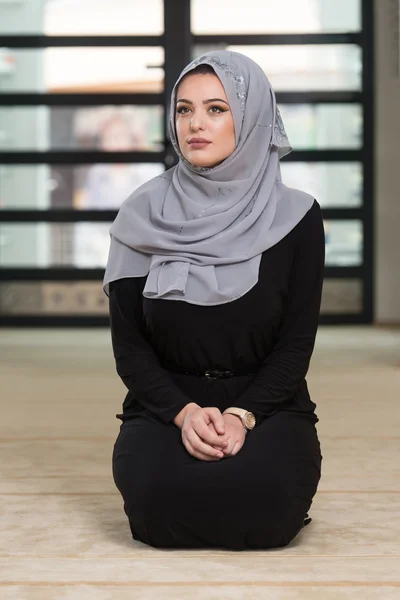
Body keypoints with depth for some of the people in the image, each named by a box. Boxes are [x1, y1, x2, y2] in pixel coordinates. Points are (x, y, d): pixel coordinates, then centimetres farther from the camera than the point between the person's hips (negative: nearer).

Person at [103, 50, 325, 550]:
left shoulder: (295, 218, -3)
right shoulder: (143, 216, 0)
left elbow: (297, 343, -3)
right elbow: (128, 342, -1)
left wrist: (241, 415, -19)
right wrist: (184, 412, -17)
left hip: (265, 406, 0)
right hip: (166, 406, 0)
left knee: (261, 494, -31)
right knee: (159, 491, -31)